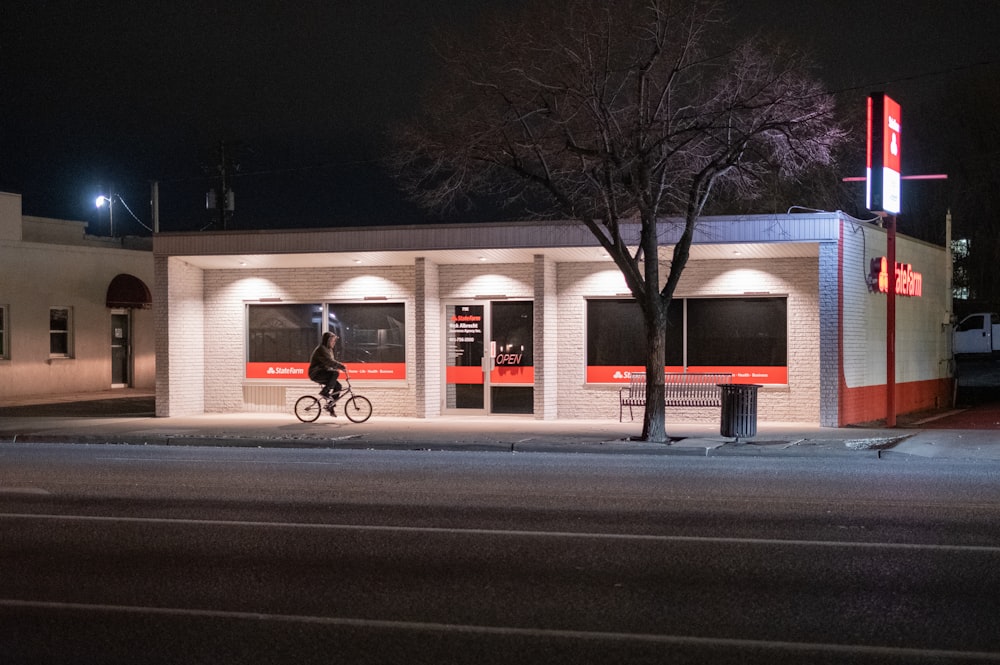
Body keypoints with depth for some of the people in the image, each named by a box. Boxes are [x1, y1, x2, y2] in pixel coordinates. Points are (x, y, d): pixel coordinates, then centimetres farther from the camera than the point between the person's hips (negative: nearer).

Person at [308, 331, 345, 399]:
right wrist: (340, 366, -34)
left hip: (323, 372, 10)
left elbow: (333, 361, 21)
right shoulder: (321, 349, -17)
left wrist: (341, 365, 4)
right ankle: (325, 391, -23)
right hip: (316, 374, -10)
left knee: (337, 386, -2)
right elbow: (328, 361, -29)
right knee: (335, 373, -29)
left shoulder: (329, 349, 16)